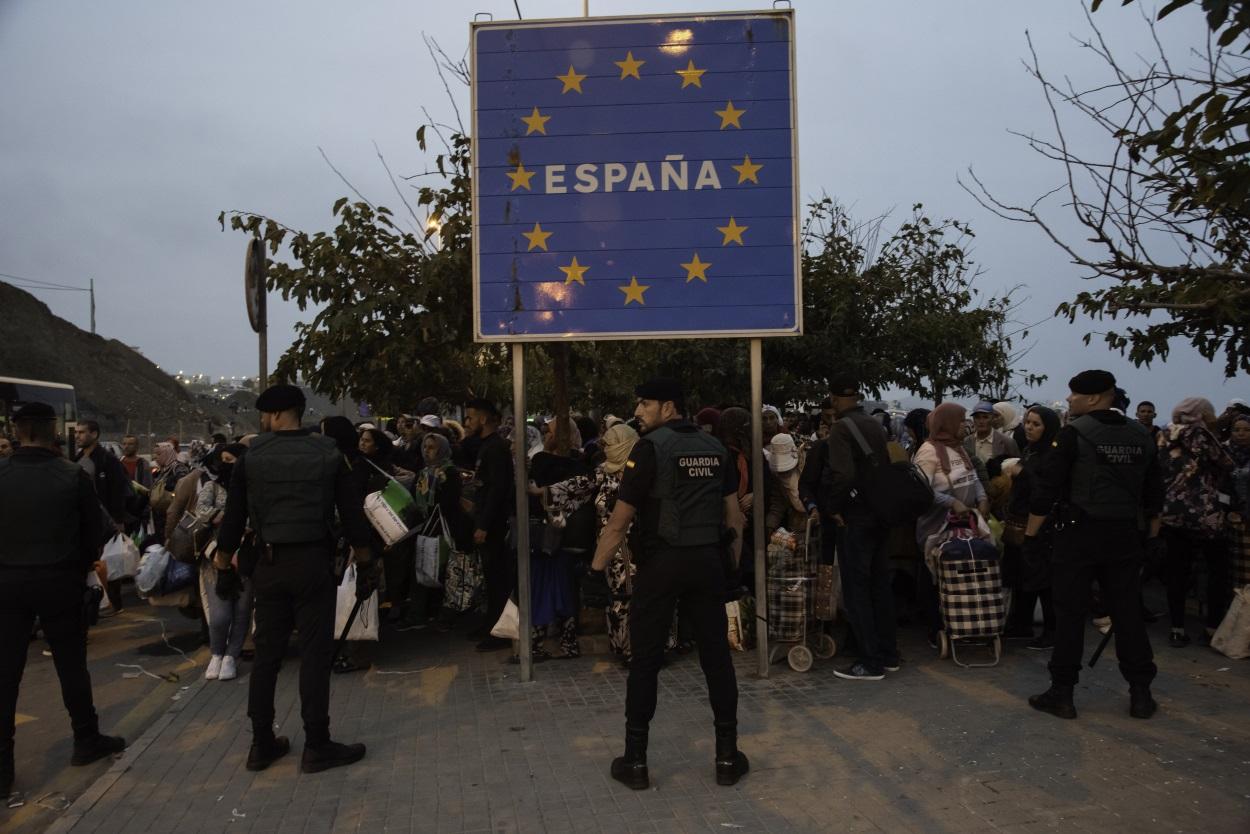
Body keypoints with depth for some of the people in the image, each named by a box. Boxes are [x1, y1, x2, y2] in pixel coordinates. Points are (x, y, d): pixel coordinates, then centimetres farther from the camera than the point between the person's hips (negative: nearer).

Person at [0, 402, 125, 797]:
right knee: (71, 665, 12)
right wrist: (79, 571, 12)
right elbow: (93, 531, -3)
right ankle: (86, 741, 26)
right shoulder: (74, 476, -11)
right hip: (60, 581, -1)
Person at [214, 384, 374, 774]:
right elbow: (351, 513, -1)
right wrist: (365, 562, 7)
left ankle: (262, 743, 21)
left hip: (270, 565, 2)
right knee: (315, 653, 2)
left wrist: (223, 557, 20)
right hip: (314, 563, -2)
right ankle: (316, 745, 8)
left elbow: (234, 515, 5)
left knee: (267, 653, 12)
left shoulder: (251, 457, 0)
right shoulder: (327, 453, -2)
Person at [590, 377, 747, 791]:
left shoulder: (651, 447, -9)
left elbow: (620, 519, -12)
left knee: (645, 659, 5)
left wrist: (596, 568, -5)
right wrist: (734, 564, 16)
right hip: (708, 561, 5)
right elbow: (734, 515, 9)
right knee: (716, 655, 11)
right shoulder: (715, 448, 9)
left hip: (661, 563, -5)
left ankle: (635, 761, 13)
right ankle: (728, 757, 19)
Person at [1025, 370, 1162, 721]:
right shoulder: (1140, 435, 7)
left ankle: (1062, 693, 7)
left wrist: (1031, 535, -7)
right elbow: (1154, 493, 13)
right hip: (1124, 535, 5)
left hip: (1078, 534, -5)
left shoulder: (1073, 434, -11)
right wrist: (1153, 535, 21)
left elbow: (1046, 490, -13)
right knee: (1128, 613, 12)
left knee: (1070, 614, 2)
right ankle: (1141, 693, 18)